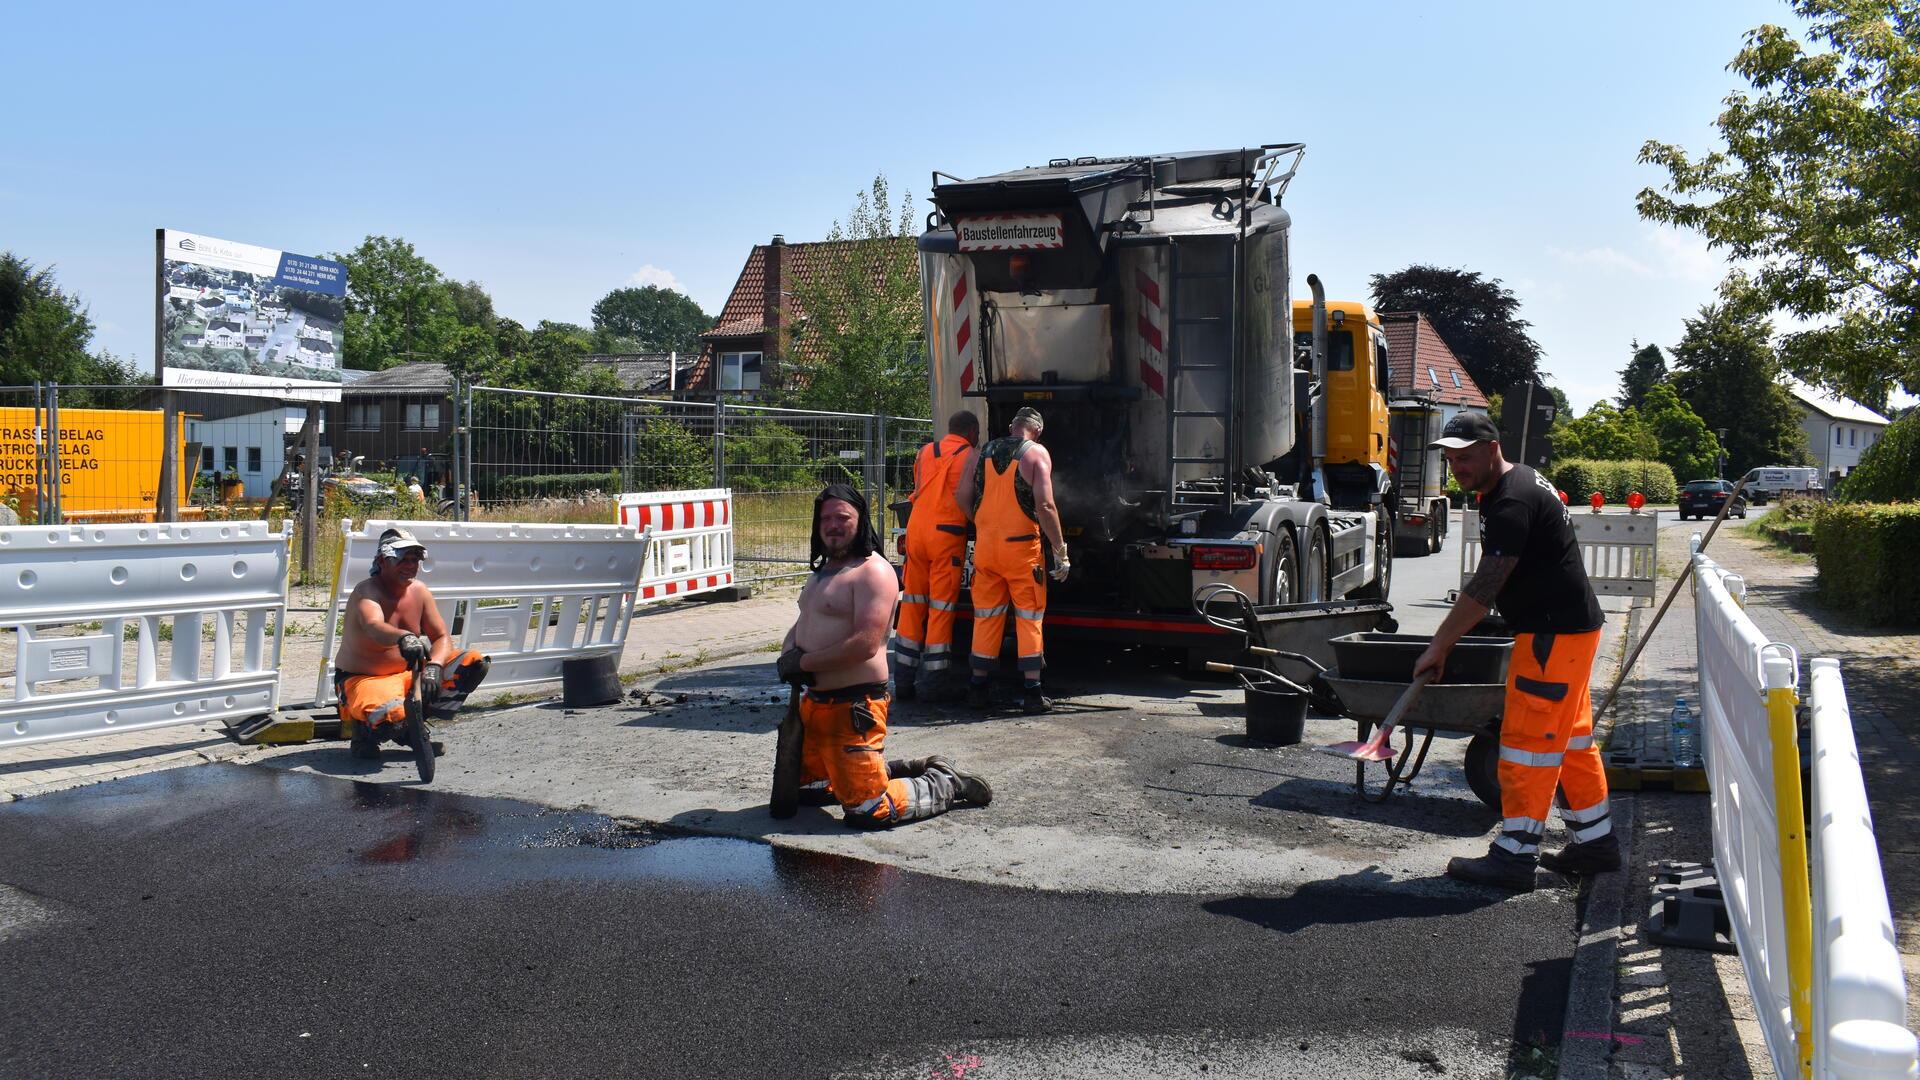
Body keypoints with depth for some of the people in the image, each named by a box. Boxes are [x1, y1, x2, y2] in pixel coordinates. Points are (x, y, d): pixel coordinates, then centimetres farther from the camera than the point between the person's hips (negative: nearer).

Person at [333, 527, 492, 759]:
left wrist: (434, 666, -23)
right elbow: (373, 627, -41)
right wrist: (403, 637, -63)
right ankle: (365, 735, 0)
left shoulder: (420, 591, 0)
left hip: (407, 674, 7)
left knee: (473, 662, -9)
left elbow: (442, 637, -1)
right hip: (362, 679, -7)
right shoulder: (367, 592, -19)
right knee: (391, 714, -40)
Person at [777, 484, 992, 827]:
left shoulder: (873, 571, -16)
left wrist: (804, 662, -18)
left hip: (853, 705, -10)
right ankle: (893, 770, 31)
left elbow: (866, 644, -26)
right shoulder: (823, 570, 15)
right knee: (808, 787, 23)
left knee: (866, 810, -10)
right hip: (814, 701, 10)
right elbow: (802, 625, 21)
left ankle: (946, 785, 10)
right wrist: (788, 654, -3)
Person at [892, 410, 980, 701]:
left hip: (916, 529, 5)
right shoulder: (970, 457, 0)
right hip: (947, 534, -5)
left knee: (911, 605, 9)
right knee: (941, 608, -1)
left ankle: (903, 681, 11)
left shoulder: (925, 452, 15)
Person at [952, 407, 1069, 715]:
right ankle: (1033, 693, 4)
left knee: (986, 616, 12)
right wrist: (1060, 551, -9)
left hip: (985, 546, 4)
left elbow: (962, 497, 3)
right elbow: (1044, 506, -13)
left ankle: (978, 687, 17)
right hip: (1022, 547, -3)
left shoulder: (979, 454, 8)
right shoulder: (1037, 454, -4)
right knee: (1029, 618, 4)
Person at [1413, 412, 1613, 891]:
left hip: (1556, 635, -11)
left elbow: (1484, 587, -23)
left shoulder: (1512, 503, -21)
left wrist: (1438, 647, -18)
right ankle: (1596, 841, 27)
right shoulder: (1516, 484, 13)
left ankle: (1514, 855, -3)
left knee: (1527, 741, -8)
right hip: (1569, 627, 11)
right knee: (1571, 737, 17)